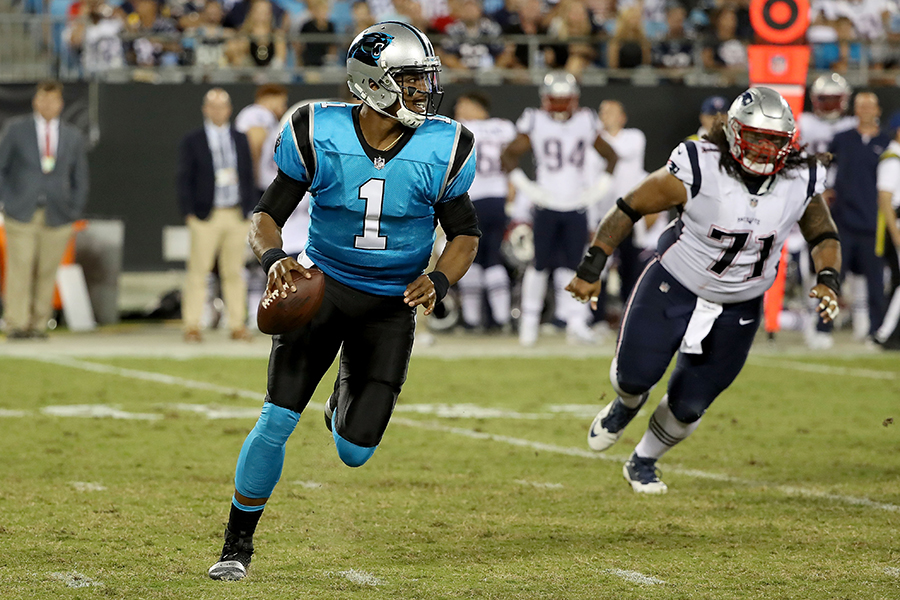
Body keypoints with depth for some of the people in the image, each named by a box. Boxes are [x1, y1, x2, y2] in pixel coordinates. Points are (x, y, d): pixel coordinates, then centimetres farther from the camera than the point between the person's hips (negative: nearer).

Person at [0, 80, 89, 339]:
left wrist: (74, 211, 6)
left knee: (46, 273, -1)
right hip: (21, 215, -2)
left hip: (56, 218, 2)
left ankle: (39, 325, 6)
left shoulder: (73, 137, 11)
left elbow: (80, 179, 16)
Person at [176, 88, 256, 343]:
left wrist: (250, 210, 8)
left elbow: (248, 176, 15)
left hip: (237, 215, 3)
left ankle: (237, 326, 9)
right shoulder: (192, 141, 3)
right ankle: (192, 326, -2)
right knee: (198, 271, -5)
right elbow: (184, 179, 1)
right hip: (206, 216, -3)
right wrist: (189, 213, -7)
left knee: (234, 272, 5)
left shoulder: (240, 140, 13)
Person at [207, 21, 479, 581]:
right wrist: (275, 257, -26)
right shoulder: (320, 136, -12)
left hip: (391, 305, 1)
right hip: (322, 284, -1)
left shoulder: (443, 150, -10)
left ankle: (346, 402, 40)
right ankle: (238, 544, 6)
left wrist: (438, 279, -18)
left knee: (355, 452, 0)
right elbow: (267, 215, -4)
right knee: (277, 420, -13)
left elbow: (466, 235, 2)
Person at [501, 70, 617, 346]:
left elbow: (610, 155, 17)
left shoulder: (585, 122, 6)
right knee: (540, 264, -1)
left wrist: (600, 186, 4)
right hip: (546, 206, -2)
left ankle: (576, 323, -2)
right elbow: (509, 155, 2)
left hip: (577, 206, 2)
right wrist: (525, 186, -8)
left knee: (573, 264, -2)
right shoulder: (536, 122, -1)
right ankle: (529, 319, 10)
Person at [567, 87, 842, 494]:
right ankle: (626, 405, 36)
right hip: (673, 289, -3)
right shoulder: (700, 171, -24)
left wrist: (828, 279, -15)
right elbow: (631, 207, -14)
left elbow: (824, 236, 6)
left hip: (737, 311, 3)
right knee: (636, 375, -5)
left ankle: (643, 463, 37)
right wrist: (592, 268, -15)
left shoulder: (801, 183, -13)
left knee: (689, 406, 7)